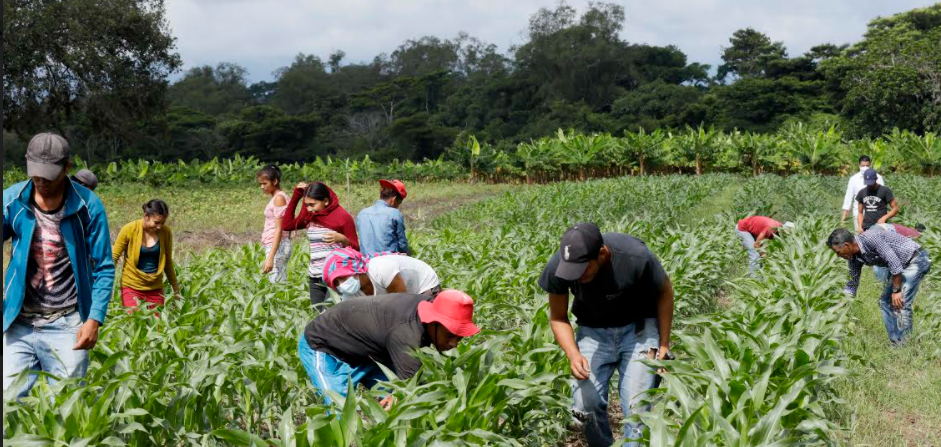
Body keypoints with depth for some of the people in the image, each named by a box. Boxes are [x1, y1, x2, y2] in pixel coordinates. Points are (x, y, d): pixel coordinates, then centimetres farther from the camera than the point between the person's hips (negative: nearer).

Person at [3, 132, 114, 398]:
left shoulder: (88, 206, -7)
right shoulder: (12, 200, -2)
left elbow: (104, 268, -2)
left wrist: (95, 319, -13)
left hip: (67, 325, -2)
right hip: (20, 323, 2)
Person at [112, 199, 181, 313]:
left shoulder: (166, 232, -2)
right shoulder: (130, 230, -11)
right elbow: (114, 257, -4)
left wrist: (176, 289, 16)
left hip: (155, 288, 3)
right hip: (132, 286, -3)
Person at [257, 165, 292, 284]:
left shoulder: (279, 198, -11)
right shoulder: (277, 197, 16)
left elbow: (279, 229, -18)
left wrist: (270, 257, -24)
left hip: (277, 247, -10)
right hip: (276, 246, 10)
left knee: (276, 284, -12)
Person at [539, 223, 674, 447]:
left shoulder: (636, 257, -31)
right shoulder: (557, 268, -24)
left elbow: (664, 292, -9)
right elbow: (558, 317, -6)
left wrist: (664, 344, -5)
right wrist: (573, 354, -22)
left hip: (637, 327, -2)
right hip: (593, 330, 2)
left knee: (637, 406, -14)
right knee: (586, 404, -12)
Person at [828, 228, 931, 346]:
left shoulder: (871, 238, -28)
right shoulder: (855, 258, 0)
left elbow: (894, 262, -29)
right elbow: (852, 284, 12)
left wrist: (896, 291, -24)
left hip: (916, 260, -9)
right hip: (902, 265, 9)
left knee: (900, 304, -18)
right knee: (885, 302, 6)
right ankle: (895, 344, 9)